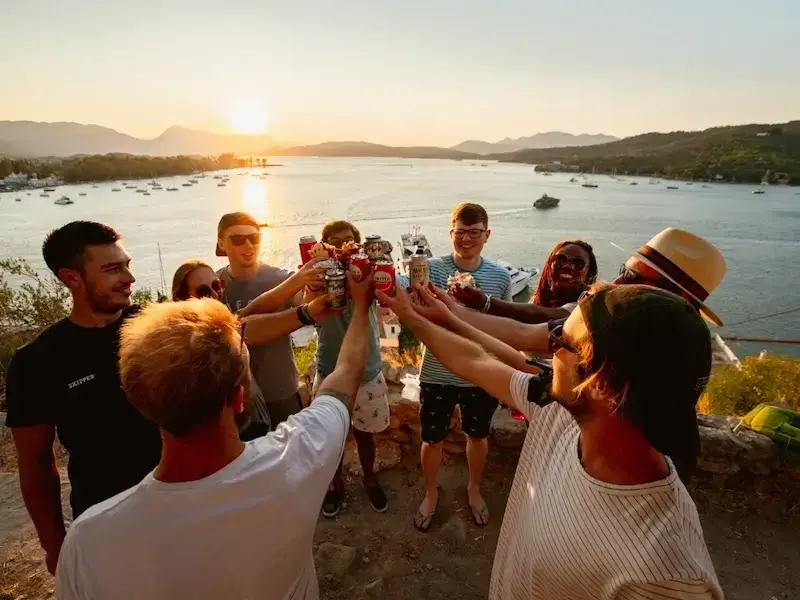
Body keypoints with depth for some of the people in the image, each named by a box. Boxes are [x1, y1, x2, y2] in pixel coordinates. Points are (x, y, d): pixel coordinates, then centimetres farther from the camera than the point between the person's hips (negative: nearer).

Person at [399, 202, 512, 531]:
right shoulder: (431, 269, -15)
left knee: (478, 436, 23)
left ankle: (474, 489, 52)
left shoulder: (500, 276, -8)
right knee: (432, 439, 17)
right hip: (437, 375, -1)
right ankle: (431, 494, 45)